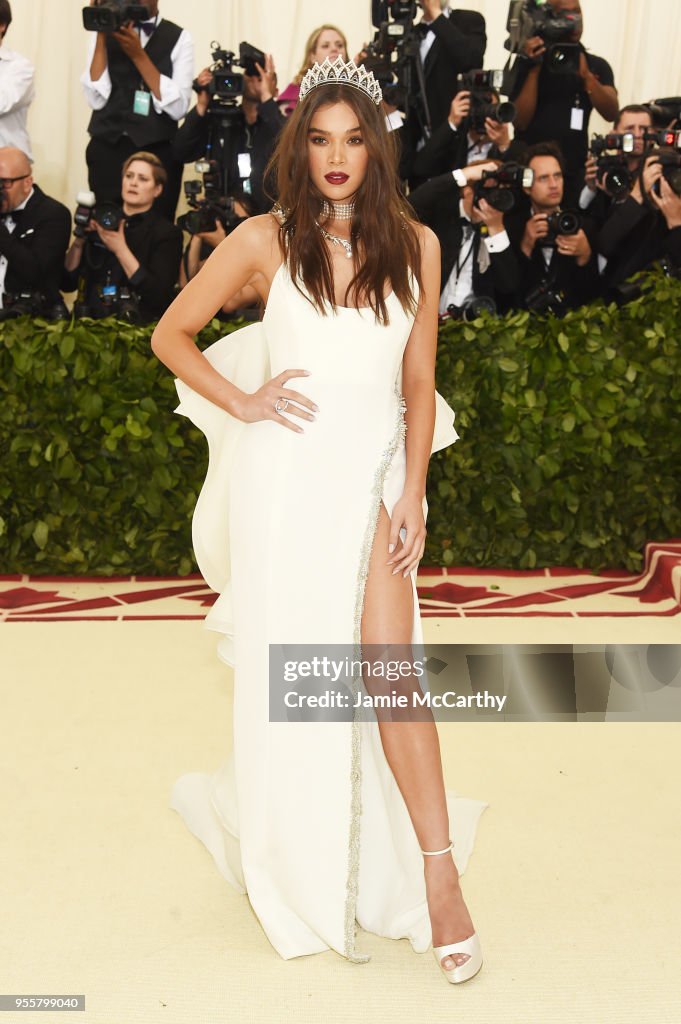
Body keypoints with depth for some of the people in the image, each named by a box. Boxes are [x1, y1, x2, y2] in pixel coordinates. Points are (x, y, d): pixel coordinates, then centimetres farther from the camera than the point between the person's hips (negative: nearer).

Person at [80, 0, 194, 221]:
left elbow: (178, 108, -9)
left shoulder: (178, 38, 2)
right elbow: (96, 99, -5)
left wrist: (138, 54, -13)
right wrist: (101, 35, -9)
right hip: (107, 150, 1)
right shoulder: (106, 31, 7)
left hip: (158, 153, -1)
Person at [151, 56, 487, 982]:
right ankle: (301, 871, 28)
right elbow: (171, 334, 7)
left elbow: (419, 382, 7)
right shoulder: (266, 240, 0)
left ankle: (439, 880, 1)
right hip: (285, 474, 0)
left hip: (373, 476, 1)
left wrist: (412, 493, 0)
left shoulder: (416, 246, 6)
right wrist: (241, 401, -6)